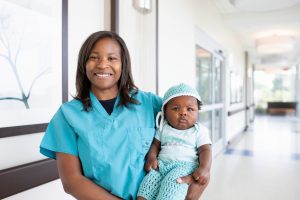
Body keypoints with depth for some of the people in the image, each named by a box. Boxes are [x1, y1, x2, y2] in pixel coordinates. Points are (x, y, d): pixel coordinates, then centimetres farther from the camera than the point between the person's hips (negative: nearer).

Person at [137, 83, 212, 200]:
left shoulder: (199, 130, 6)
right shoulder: (163, 128, 15)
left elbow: (205, 150, 0)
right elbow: (155, 144, 18)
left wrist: (204, 168, -18)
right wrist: (151, 158, -3)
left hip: (185, 166, -4)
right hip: (162, 165, 4)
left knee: (172, 182, -32)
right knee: (150, 179, -25)